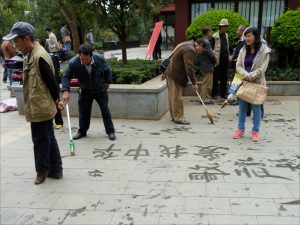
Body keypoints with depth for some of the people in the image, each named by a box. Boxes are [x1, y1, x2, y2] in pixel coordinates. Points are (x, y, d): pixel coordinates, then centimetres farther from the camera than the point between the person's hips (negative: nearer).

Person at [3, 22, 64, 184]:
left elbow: (51, 81, -18)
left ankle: (43, 170, 23)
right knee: (48, 139, 15)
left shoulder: (39, 57, -21)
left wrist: (56, 100, -5)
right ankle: (55, 170, 27)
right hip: (38, 107, 10)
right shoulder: (31, 55, 11)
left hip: (41, 108, -10)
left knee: (41, 140, 5)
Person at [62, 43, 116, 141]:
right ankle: (82, 131, 22)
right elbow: (66, 76, -19)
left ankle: (110, 131, 12)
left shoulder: (100, 59, -24)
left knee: (105, 110, 1)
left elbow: (107, 70, -5)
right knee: (83, 111, 5)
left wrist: (107, 82, 1)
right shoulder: (73, 63, -26)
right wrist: (66, 91, -30)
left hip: (100, 89, -1)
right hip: (85, 91, 1)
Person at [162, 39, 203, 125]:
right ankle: (179, 118, 2)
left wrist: (165, 73, 25)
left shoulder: (186, 46, 17)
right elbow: (189, 68, -22)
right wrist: (194, 83, -17)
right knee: (177, 97, -4)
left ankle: (174, 116, 23)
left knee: (173, 97, 14)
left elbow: (173, 59, 22)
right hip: (176, 75, -11)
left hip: (171, 73, 11)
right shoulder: (190, 50, -17)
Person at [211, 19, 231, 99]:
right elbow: (212, 48, -7)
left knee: (224, 77, 10)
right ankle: (214, 93, 7)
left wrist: (229, 56, 12)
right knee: (216, 77, -1)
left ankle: (223, 93, 17)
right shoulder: (215, 36, -7)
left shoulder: (226, 35, 13)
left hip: (225, 59, 6)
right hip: (218, 59, -6)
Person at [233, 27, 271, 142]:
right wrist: (246, 75, -17)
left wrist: (250, 76, -18)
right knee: (242, 107, 9)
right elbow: (238, 66, 1)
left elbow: (262, 69, -11)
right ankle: (241, 129, 21)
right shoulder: (243, 50, 7)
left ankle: (255, 131, 15)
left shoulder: (264, 51, -6)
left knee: (256, 108, 4)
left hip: (257, 83, -4)